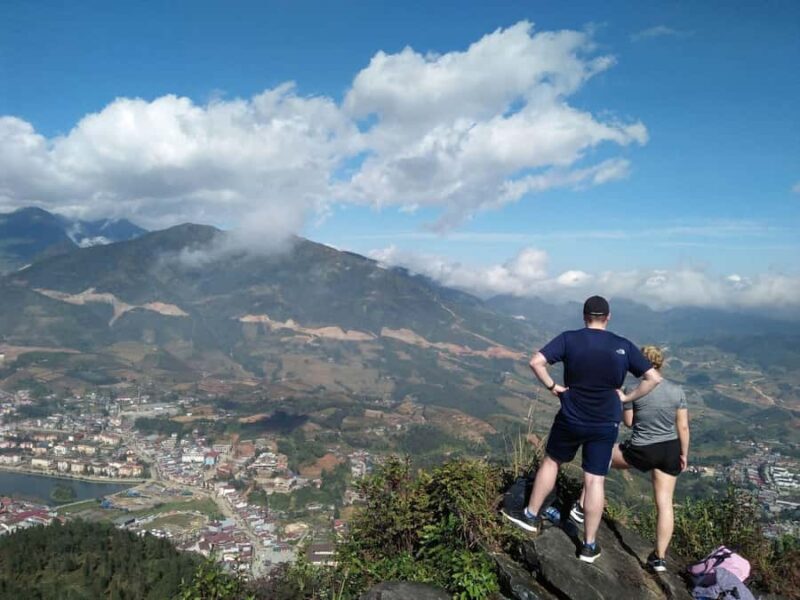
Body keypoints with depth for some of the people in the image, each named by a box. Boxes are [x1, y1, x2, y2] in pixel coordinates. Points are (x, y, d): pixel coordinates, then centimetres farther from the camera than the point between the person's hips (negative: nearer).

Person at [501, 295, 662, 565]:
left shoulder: (569, 339, -10)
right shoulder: (624, 346, -4)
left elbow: (536, 362, -18)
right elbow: (653, 378, -3)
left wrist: (552, 386, -6)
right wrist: (628, 398, 3)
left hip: (571, 419, -1)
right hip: (605, 425, 1)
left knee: (551, 461, 21)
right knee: (595, 481, 7)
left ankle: (531, 515, 31)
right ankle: (589, 545, 17)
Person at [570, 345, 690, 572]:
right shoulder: (677, 390, -2)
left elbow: (628, 422, -1)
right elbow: (683, 427, 1)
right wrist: (684, 454, 12)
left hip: (641, 451, -4)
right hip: (670, 451, 4)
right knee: (664, 503, 10)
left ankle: (582, 507, 22)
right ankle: (660, 558, 17)